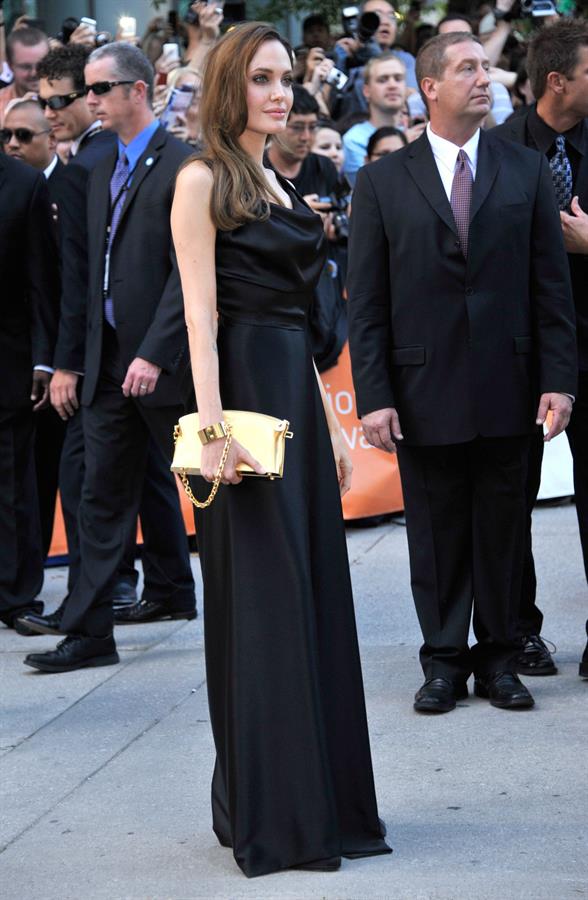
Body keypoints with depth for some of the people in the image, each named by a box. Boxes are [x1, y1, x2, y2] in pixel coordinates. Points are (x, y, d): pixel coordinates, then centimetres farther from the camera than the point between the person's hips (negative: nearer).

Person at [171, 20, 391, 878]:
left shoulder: (281, 186, 17)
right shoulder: (203, 179, -6)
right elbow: (201, 313, -14)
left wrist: (329, 423, 16)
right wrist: (214, 425, -21)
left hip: (299, 395, 8)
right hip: (246, 390, -8)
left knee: (316, 595, 9)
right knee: (261, 601, -4)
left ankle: (323, 800, 16)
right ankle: (267, 815, 4)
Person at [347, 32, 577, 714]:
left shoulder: (525, 172, 6)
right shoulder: (383, 182, 2)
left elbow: (551, 286, 4)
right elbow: (366, 304, 0)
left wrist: (558, 379, -3)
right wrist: (373, 396, -7)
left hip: (505, 390, 1)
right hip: (425, 393, -1)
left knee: (502, 530, 7)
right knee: (436, 533, 6)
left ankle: (497, 658, 18)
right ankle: (444, 663, 17)